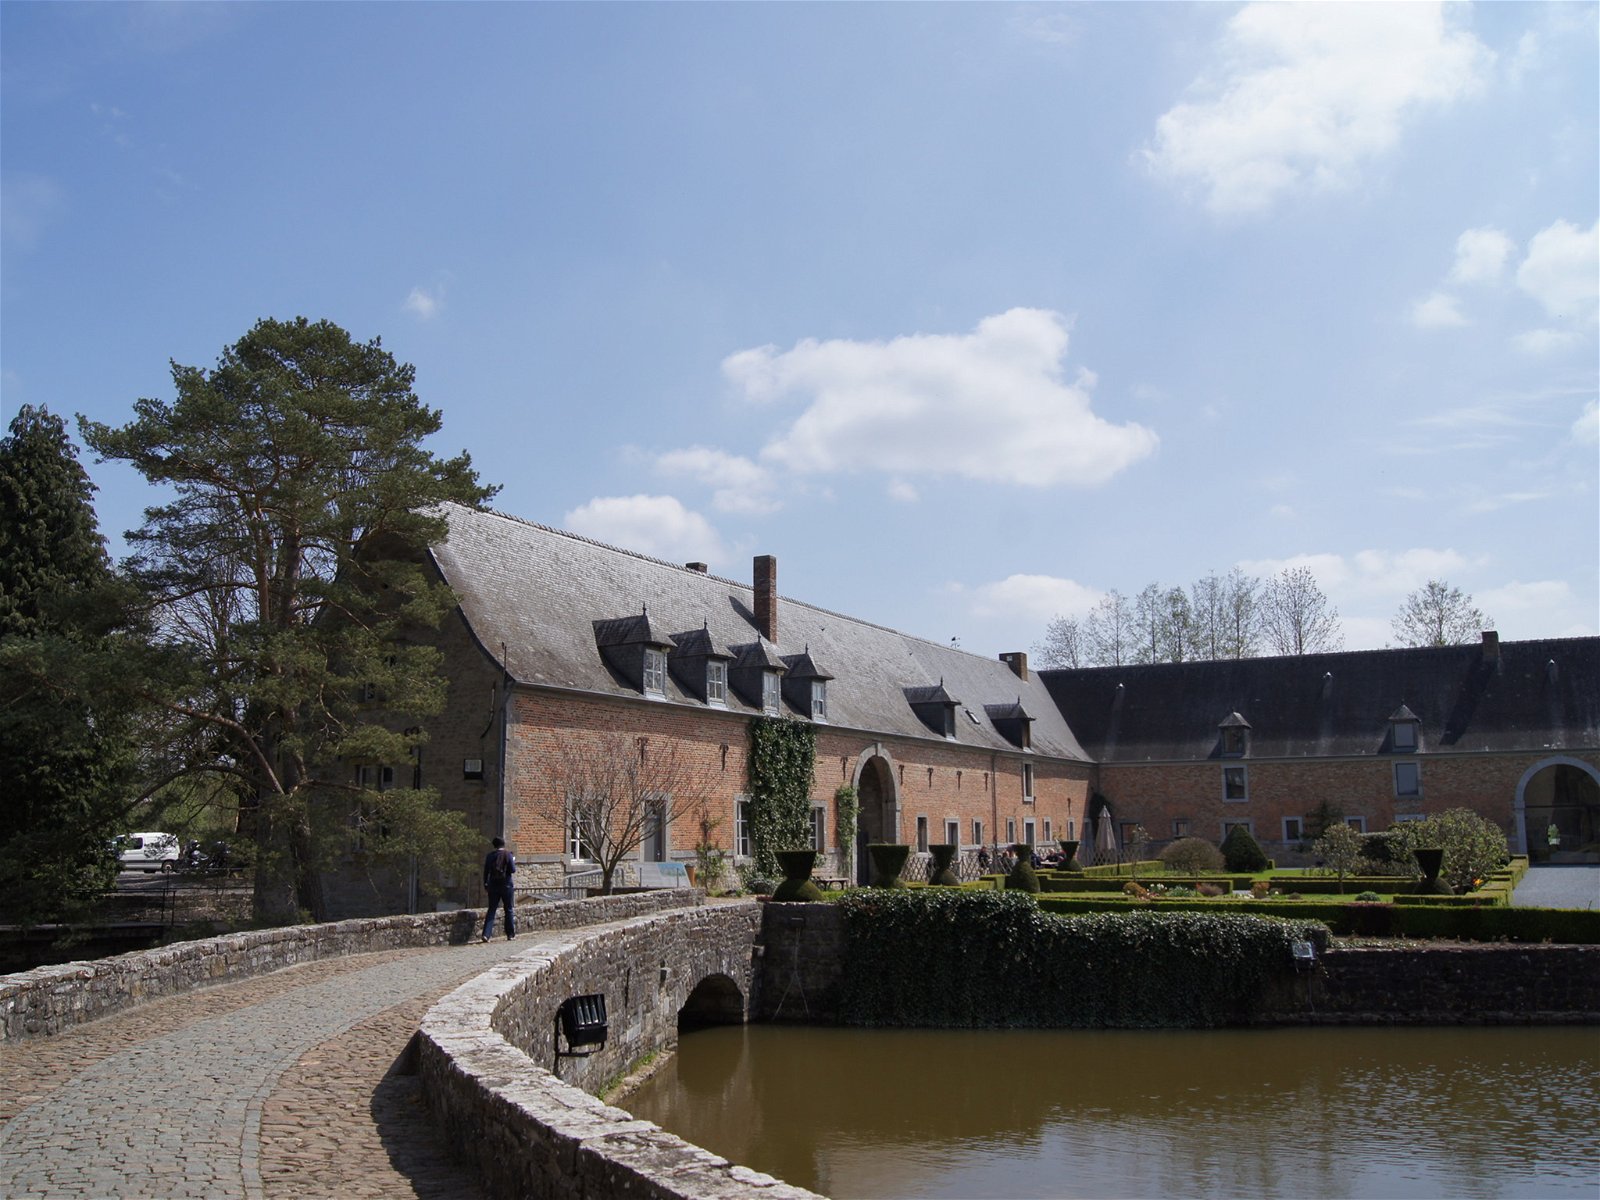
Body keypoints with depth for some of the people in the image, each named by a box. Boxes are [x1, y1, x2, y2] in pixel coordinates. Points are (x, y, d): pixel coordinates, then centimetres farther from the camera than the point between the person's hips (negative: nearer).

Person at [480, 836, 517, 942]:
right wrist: (513, 862, 10)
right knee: (509, 910, 9)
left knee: (491, 910, 5)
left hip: (493, 886, 3)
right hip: (506, 886, -3)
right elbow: (513, 870, -10)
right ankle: (510, 934, 13)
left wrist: (485, 884, 14)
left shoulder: (490, 855, 2)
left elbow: (486, 871, 5)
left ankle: (486, 934, -7)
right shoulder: (507, 854, -8)